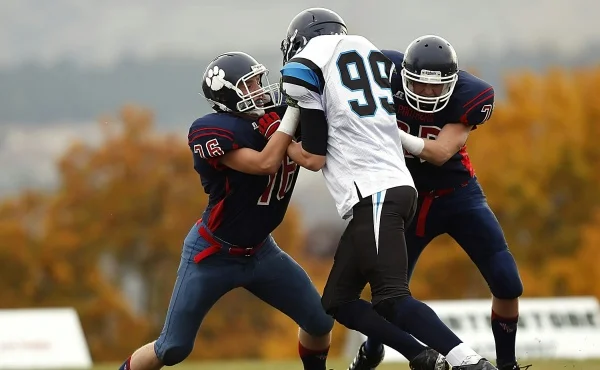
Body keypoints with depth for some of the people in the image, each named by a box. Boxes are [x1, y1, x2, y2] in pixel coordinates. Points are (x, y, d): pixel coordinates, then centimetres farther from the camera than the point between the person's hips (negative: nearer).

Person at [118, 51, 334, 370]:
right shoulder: (210, 131, -25)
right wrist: (294, 109, -30)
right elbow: (265, 164, -34)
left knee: (321, 322, 3)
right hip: (213, 256, -6)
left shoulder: (276, 118, -6)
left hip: (259, 251, 6)